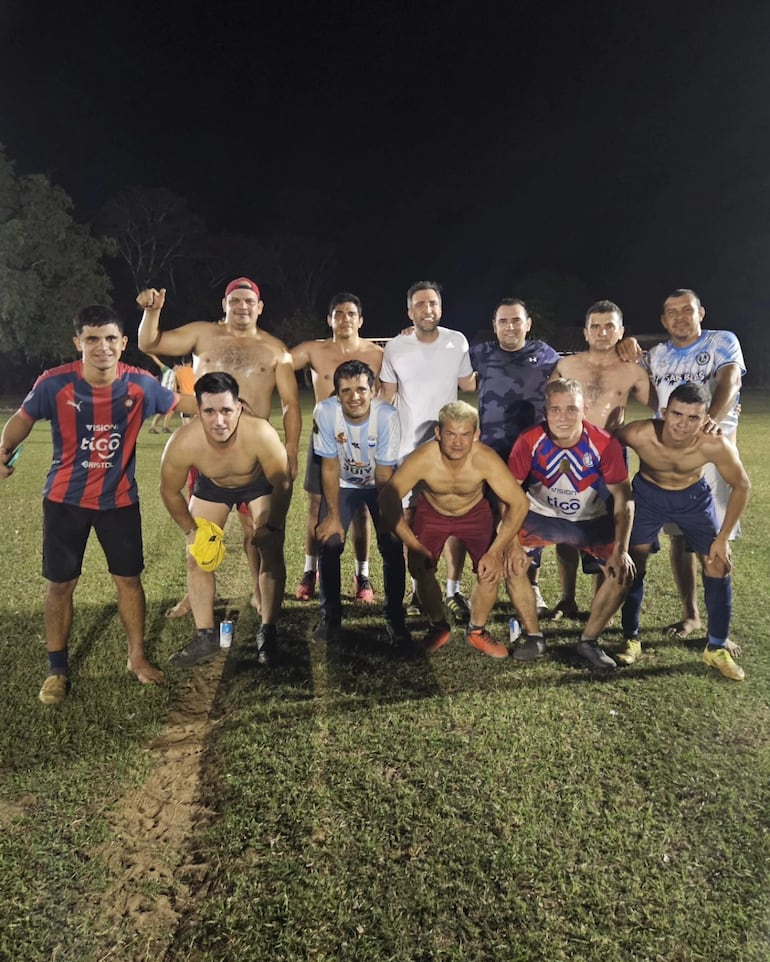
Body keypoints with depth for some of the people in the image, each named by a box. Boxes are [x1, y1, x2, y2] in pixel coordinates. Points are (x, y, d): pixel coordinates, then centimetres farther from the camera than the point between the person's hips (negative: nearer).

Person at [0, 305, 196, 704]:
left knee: (129, 578, 9)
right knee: (60, 583, 7)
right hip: (65, 500, -1)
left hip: (119, 500, 1)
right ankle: (57, 669, 26)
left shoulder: (139, 383, -14)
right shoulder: (55, 382, -17)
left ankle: (137, 656, 28)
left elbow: (182, 403, 1)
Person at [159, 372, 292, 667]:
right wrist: (192, 530, -11)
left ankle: (268, 631, 6)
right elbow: (170, 491, -15)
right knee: (197, 557, -2)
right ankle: (206, 635, 12)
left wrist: (272, 526, -22)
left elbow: (282, 482, -24)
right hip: (211, 486, 2)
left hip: (260, 483, -1)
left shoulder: (260, 433, -41)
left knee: (272, 552, -10)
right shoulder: (182, 444, -36)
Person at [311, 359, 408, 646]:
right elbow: (330, 466, -16)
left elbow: (384, 474, -19)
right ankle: (330, 615, 8)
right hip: (343, 485, 1)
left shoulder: (387, 415, -29)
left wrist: (386, 517, -12)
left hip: (379, 486, -1)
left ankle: (395, 617, 9)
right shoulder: (325, 412, -26)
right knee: (329, 544, -12)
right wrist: (333, 515, -13)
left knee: (393, 547, -11)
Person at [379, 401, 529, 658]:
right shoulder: (422, 459, -33)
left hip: (475, 513, 0)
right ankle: (438, 627, 12)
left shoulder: (485, 459, -33)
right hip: (431, 512, 0)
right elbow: (387, 498, -27)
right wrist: (413, 544, -32)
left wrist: (496, 552, -31)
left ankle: (477, 631, 12)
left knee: (491, 570, -16)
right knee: (421, 570, -17)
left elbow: (518, 503, -28)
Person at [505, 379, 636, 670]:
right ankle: (534, 637, -1)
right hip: (541, 515, 0)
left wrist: (621, 550, -24)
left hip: (591, 520, 1)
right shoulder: (529, 441, -23)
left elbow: (623, 497, -17)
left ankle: (589, 641, 4)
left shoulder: (604, 444, -23)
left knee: (623, 570, -17)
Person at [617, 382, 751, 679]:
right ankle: (631, 639, 15)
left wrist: (722, 538, -13)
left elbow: (741, 486, -15)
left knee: (718, 564, -2)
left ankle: (717, 647, 15)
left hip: (694, 497, 1)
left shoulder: (716, 446, -33)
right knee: (633, 563, -4)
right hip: (647, 494, -1)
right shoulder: (638, 435, -36)